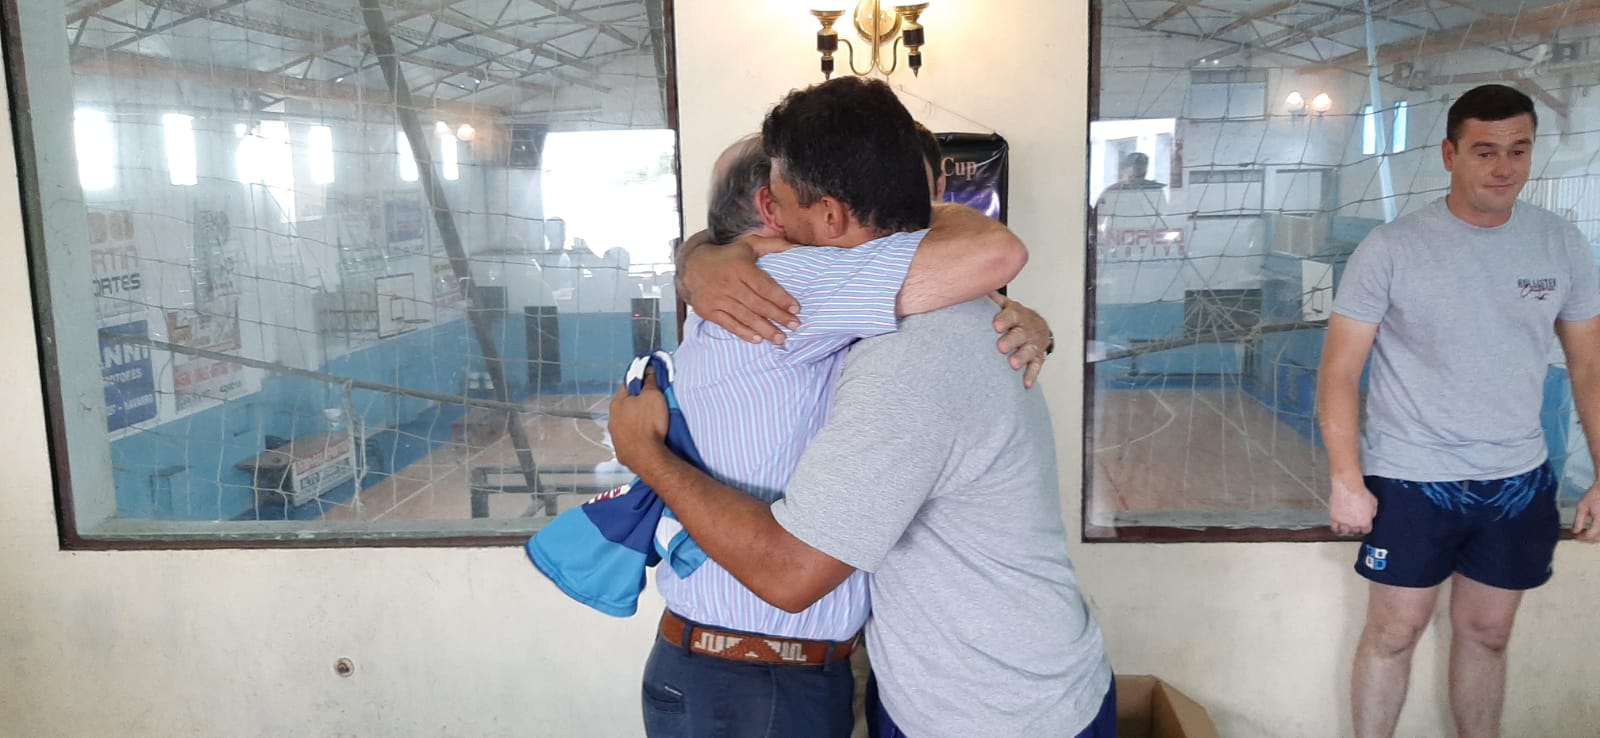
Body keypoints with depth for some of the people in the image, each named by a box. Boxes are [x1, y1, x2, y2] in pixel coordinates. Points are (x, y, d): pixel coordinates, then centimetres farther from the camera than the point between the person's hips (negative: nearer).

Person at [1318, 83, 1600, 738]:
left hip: (1520, 482, 4)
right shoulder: (1390, 249, -11)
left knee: (1487, 634, 16)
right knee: (1394, 634, 7)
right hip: (1410, 480, -3)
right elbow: (1340, 371, -10)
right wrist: (1346, 479, -16)